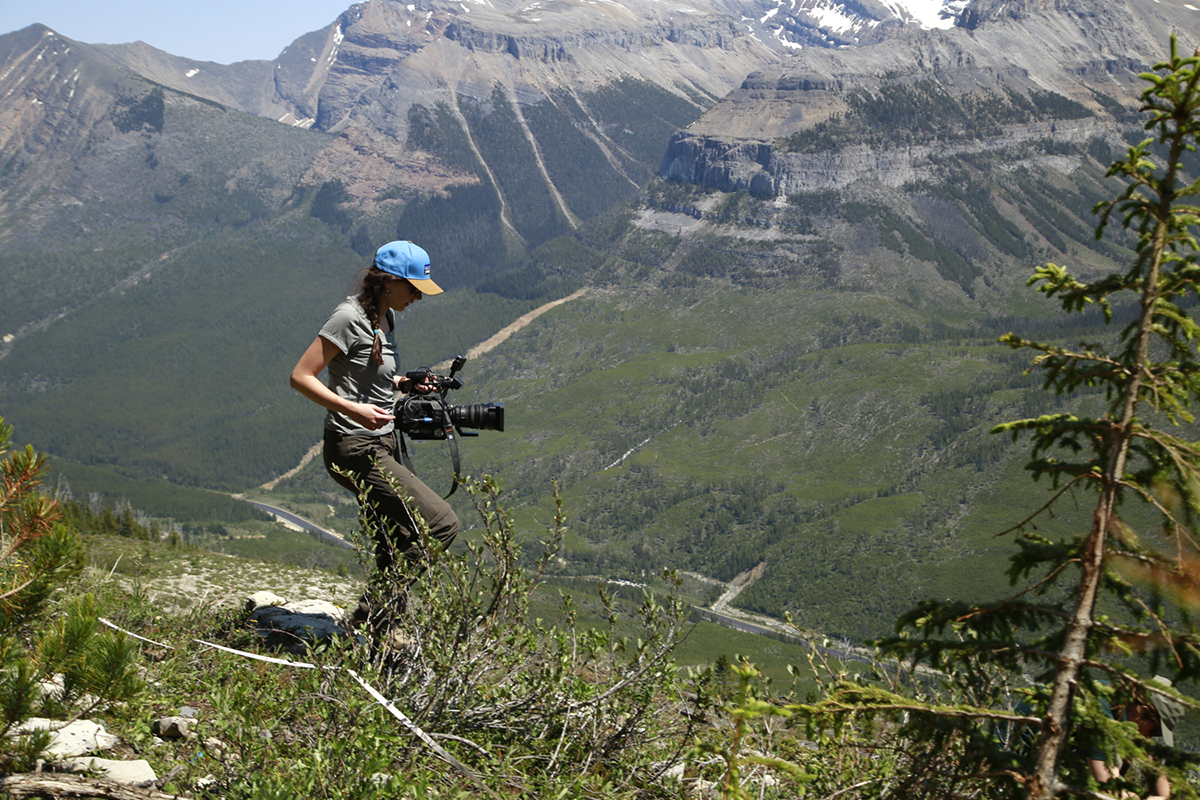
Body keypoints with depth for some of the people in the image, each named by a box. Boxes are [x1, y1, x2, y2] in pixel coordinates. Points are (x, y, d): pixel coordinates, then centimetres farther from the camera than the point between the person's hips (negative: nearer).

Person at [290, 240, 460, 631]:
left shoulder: (384, 317, 12)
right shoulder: (350, 317, -15)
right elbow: (301, 377, -16)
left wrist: (405, 384, 8)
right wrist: (353, 409, -26)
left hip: (381, 446, 10)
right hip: (355, 450, -10)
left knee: (395, 555, 12)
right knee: (440, 523, -16)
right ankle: (374, 613, -8)